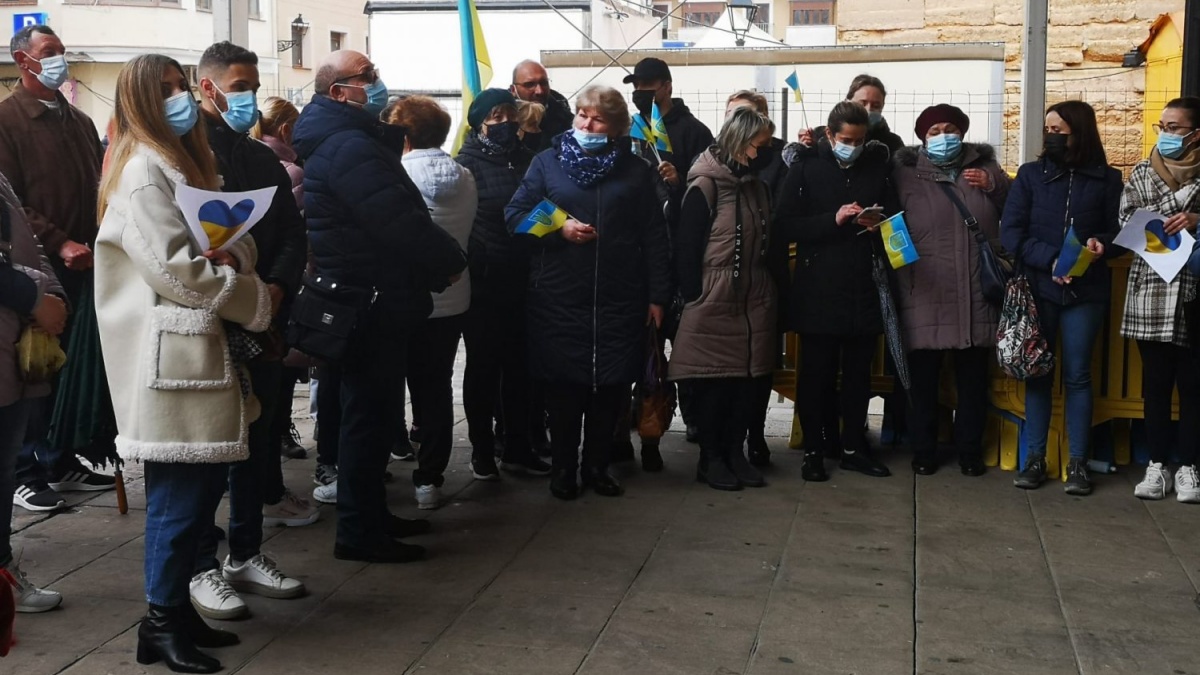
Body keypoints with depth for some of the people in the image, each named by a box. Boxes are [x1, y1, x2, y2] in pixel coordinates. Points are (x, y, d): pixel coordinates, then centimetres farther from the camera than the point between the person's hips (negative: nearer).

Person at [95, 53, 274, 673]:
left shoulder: (186, 163, 20)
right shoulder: (142, 170, -11)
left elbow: (240, 242, 18)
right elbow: (176, 270, -18)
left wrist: (233, 257, -4)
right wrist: (253, 298, -8)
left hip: (205, 346, 9)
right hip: (171, 353, -9)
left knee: (202, 485, 12)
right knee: (181, 493, -5)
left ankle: (177, 605, 23)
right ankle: (160, 624, 6)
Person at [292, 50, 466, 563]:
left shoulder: (349, 139, 16)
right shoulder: (351, 147, -18)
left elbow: (396, 214, 16)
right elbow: (401, 223, -24)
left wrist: (437, 261, 7)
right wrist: (450, 261, -11)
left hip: (366, 301, 11)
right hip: (375, 302, -11)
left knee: (369, 410, 17)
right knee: (369, 411, -3)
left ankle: (371, 515, 29)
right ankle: (359, 532, 5)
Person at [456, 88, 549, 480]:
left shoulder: (526, 160, 11)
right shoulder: (469, 163, -5)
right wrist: (469, 268, -16)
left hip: (521, 282, 5)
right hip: (483, 284, -5)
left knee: (520, 366, 10)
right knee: (483, 367, 5)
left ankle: (518, 448, 21)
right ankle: (482, 451, 15)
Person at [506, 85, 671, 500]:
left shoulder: (636, 171, 8)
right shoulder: (547, 163, 8)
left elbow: (654, 237, 6)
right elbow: (515, 215, 4)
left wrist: (658, 295, 0)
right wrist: (559, 228, -12)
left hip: (619, 299, 1)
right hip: (559, 298, -1)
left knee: (612, 386, 5)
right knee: (564, 386, 3)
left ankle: (597, 465, 21)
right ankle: (563, 468, 17)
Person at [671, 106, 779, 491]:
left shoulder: (758, 186, 13)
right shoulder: (705, 186, -9)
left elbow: (767, 242, 16)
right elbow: (685, 248, -10)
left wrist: (770, 290, 8)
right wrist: (694, 297, -10)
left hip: (755, 304, 6)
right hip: (713, 304, -6)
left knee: (751, 378, 6)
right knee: (713, 381, 2)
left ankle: (735, 451, 20)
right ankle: (711, 458, 15)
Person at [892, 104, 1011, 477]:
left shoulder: (985, 168, 11)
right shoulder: (906, 175, 4)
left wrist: (993, 187, -4)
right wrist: (900, 285, -8)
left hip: (976, 296, 2)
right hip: (924, 295, -2)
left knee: (973, 380, 9)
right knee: (923, 379, 3)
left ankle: (970, 450, 21)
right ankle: (923, 450, 16)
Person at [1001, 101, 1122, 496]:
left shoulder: (1107, 179, 3)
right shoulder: (1030, 175, 3)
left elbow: (1119, 230, 6)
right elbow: (1011, 232, -4)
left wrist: (1101, 244, -17)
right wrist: (1050, 260, -17)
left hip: (1085, 292, -1)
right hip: (1037, 288, 1)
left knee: (1077, 375, 4)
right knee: (1037, 373, 6)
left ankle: (1078, 463, 10)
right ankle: (1034, 459, 13)